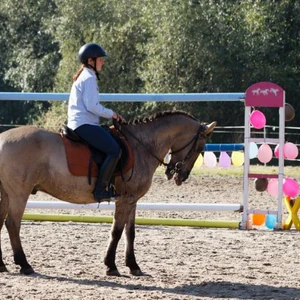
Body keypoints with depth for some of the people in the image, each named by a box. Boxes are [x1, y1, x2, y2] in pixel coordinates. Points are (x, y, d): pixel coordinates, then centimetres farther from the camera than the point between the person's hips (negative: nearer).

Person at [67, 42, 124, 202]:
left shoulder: (83, 77, 22)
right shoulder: (89, 78, -10)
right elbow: (92, 106, -19)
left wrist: (111, 115, 17)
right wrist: (112, 114, -6)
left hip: (79, 124, 11)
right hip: (85, 124, -11)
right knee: (114, 150, -21)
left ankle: (103, 185, 13)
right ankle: (100, 189, -24)